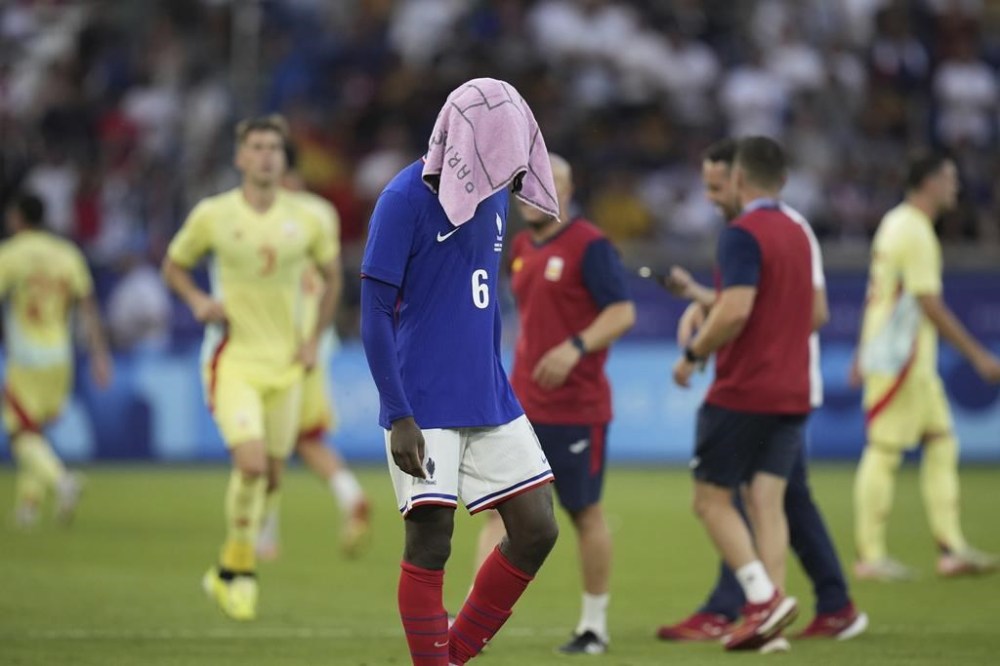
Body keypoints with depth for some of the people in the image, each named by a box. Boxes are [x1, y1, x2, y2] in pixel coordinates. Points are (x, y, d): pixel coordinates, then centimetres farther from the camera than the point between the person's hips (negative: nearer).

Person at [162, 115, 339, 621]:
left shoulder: (305, 220, 2)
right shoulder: (212, 215, -4)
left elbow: (330, 275, 18)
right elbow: (173, 265, 10)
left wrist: (315, 338, 10)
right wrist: (198, 301, -9)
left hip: (285, 364, 4)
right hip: (232, 359, -4)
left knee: (270, 476, 7)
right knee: (251, 462, -22)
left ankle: (227, 571, 28)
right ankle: (239, 570, -3)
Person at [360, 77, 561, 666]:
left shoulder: (493, 198, 10)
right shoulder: (404, 201, -12)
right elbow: (375, 314, -13)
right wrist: (398, 417, -17)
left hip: (489, 401, 7)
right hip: (424, 411, -7)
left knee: (536, 532, 3)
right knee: (430, 546, -5)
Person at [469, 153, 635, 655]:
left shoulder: (588, 246, -10)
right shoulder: (522, 247, 12)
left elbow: (623, 312, -16)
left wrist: (577, 347, -29)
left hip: (577, 408, -6)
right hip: (521, 406, 6)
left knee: (586, 514, 4)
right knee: (498, 507, -3)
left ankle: (594, 626, 16)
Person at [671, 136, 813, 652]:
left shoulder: (743, 234, -13)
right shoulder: (797, 235, 14)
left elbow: (735, 310, -24)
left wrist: (692, 353, -9)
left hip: (741, 392, -7)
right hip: (792, 392, 7)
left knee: (711, 499, 2)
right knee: (767, 503, 4)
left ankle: (764, 598, -14)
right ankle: (768, 623, -4)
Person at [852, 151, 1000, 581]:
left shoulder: (895, 224, 15)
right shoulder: (914, 231, -15)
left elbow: (877, 294, 20)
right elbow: (930, 304, -19)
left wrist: (865, 354, 25)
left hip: (915, 363, 10)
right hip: (900, 360, -10)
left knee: (940, 442, 7)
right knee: (884, 450, -6)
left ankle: (952, 549, 5)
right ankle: (870, 557, -2)